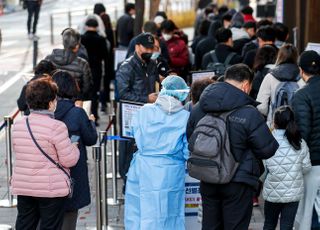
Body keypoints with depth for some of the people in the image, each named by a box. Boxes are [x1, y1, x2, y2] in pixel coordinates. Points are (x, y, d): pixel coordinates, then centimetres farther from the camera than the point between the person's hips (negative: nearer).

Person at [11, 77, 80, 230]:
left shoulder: (18, 125, 2)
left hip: (22, 187, 5)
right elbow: (69, 160, -15)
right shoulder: (56, 127, -17)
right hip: (51, 189, -5)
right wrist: (74, 147, 6)